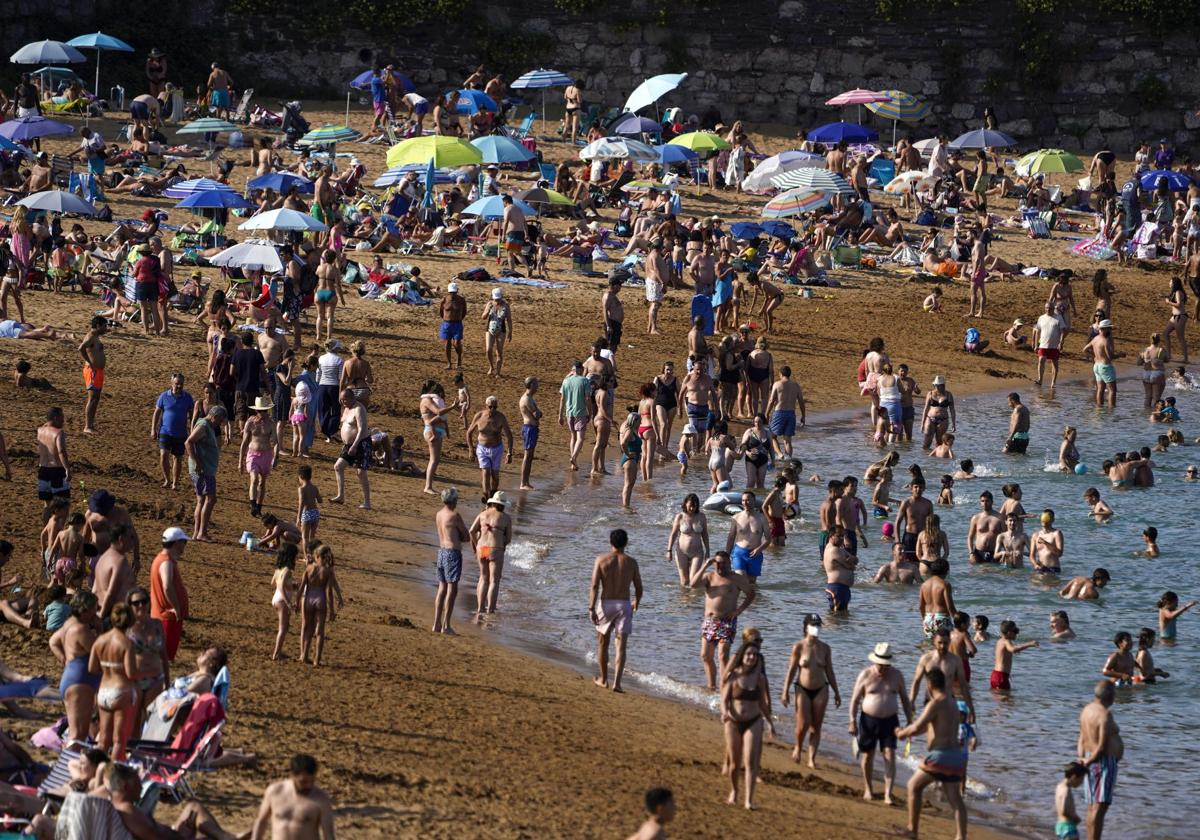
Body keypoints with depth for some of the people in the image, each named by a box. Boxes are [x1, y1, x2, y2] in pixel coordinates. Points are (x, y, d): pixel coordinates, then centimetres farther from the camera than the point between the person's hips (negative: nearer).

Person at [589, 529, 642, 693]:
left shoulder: (602, 560, -5)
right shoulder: (631, 562, -1)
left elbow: (594, 586, -12)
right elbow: (639, 588, 5)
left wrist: (591, 608, -12)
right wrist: (636, 603, 25)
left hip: (605, 604, 0)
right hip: (624, 605, 0)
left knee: (603, 644, 17)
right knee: (621, 646, 0)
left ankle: (603, 679, 28)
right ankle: (617, 682, -12)